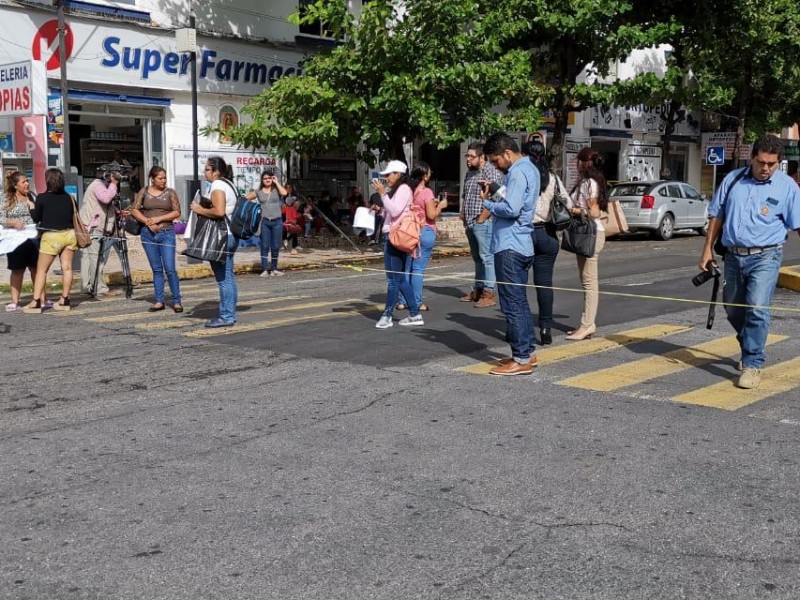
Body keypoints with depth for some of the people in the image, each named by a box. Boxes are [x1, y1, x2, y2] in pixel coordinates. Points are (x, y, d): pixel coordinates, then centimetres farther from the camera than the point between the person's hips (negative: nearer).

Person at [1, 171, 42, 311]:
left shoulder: (31, 197, 12)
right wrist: (14, 222, -19)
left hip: (33, 237, 3)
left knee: (36, 268, 4)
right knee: (17, 270, 2)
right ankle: (15, 302, 7)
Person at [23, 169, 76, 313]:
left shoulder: (42, 198, -7)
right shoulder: (68, 197, 5)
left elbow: (36, 218, 2)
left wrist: (31, 207, 18)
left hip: (51, 236, -4)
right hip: (69, 234, 4)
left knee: (41, 269, 2)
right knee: (66, 267, 5)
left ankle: (36, 302, -1)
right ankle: (65, 300, 8)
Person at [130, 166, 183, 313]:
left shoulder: (170, 193, 3)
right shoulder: (144, 192, 7)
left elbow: (177, 212, -3)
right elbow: (135, 210, 5)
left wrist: (158, 219, -11)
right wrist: (147, 221, -10)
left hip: (166, 233, -2)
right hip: (148, 234, 2)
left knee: (170, 269, -7)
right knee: (156, 269, 8)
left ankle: (176, 301, -1)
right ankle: (159, 301, 13)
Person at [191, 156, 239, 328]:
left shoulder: (217, 185, -12)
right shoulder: (227, 184, 19)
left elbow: (219, 211, -25)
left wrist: (200, 210, -12)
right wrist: (203, 209, 18)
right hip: (230, 235, 10)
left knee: (224, 278, -7)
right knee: (228, 277, 12)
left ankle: (226, 316, -5)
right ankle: (230, 314, 17)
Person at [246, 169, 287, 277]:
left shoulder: (277, 190, 6)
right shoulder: (258, 192, 8)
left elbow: (284, 193, -16)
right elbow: (245, 199, 13)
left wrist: (276, 182, -5)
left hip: (277, 221, 0)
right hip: (264, 221, 0)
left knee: (276, 246, 5)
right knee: (265, 246, -5)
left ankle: (274, 269, 16)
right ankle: (264, 270, -6)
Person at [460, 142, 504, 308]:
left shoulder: (491, 171, -11)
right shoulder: (470, 172, 17)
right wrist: (463, 212, 15)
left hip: (483, 221, -9)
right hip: (470, 222, 9)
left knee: (487, 257, -8)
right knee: (477, 257, 15)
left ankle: (489, 294, -7)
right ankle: (478, 290, 23)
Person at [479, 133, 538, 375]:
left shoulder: (518, 173, -15)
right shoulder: (529, 169, 17)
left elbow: (511, 209, -25)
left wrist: (487, 203, -9)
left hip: (510, 246, -10)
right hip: (521, 245, 10)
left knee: (513, 305, -6)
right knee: (520, 302, 15)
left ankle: (521, 360, -2)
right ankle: (527, 353, 22)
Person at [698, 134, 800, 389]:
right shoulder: (732, 180, 6)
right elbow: (716, 216, 11)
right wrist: (707, 249, 8)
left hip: (765, 257, -4)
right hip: (733, 256, 4)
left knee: (756, 309, -15)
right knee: (733, 309, 15)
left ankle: (752, 365, -7)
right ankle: (752, 350, 39)